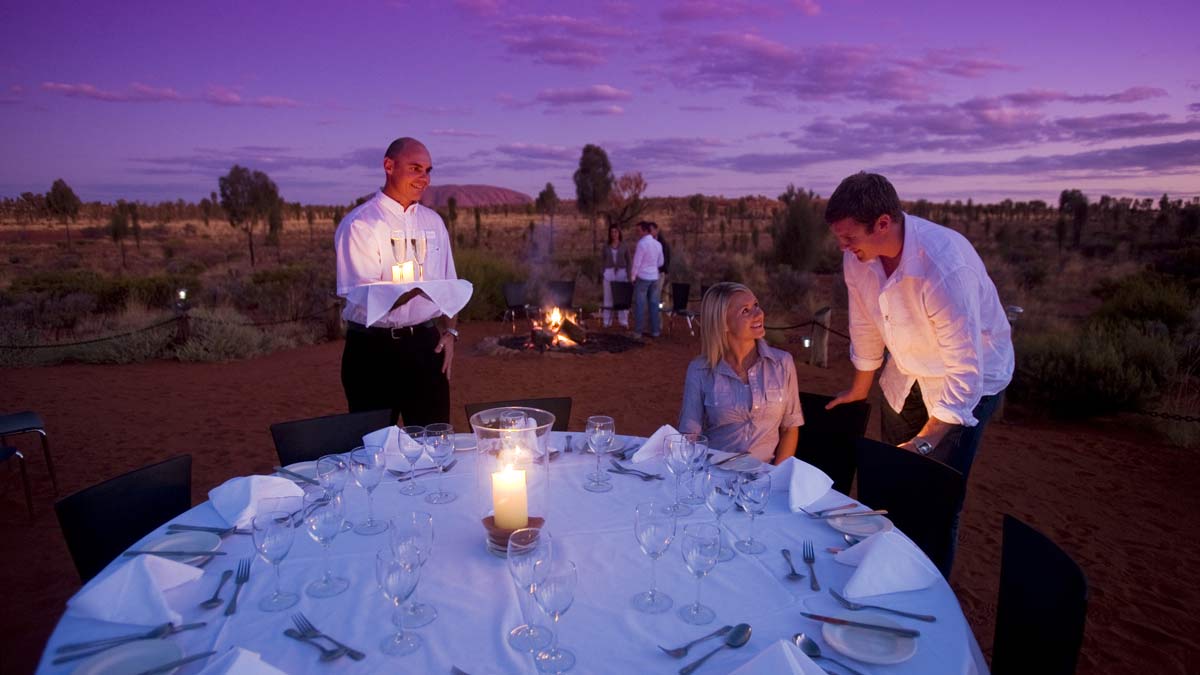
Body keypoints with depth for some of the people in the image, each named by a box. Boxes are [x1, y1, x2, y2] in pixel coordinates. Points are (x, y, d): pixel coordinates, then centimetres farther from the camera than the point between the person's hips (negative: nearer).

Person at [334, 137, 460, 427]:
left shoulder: (433, 222, 11)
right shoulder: (359, 224, -8)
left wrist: (449, 332, 3)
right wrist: (416, 287, -31)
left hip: (426, 345, 5)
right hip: (374, 350, -5)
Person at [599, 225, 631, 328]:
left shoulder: (624, 246, 3)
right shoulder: (606, 247, 6)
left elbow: (628, 261, 5)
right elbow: (602, 261, 8)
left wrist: (628, 274, -4)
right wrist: (602, 274, -1)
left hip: (621, 273, -1)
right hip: (609, 273, 1)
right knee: (608, 297, 4)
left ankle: (623, 321, 5)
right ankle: (607, 321, 9)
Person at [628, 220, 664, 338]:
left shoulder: (642, 243, -13)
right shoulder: (658, 244, 6)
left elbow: (636, 262, -12)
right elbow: (660, 263, 14)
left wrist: (632, 276, 0)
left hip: (642, 277, -6)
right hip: (654, 277, 6)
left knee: (640, 304, 0)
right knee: (653, 304, 8)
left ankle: (638, 331, 2)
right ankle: (655, 331, 11)